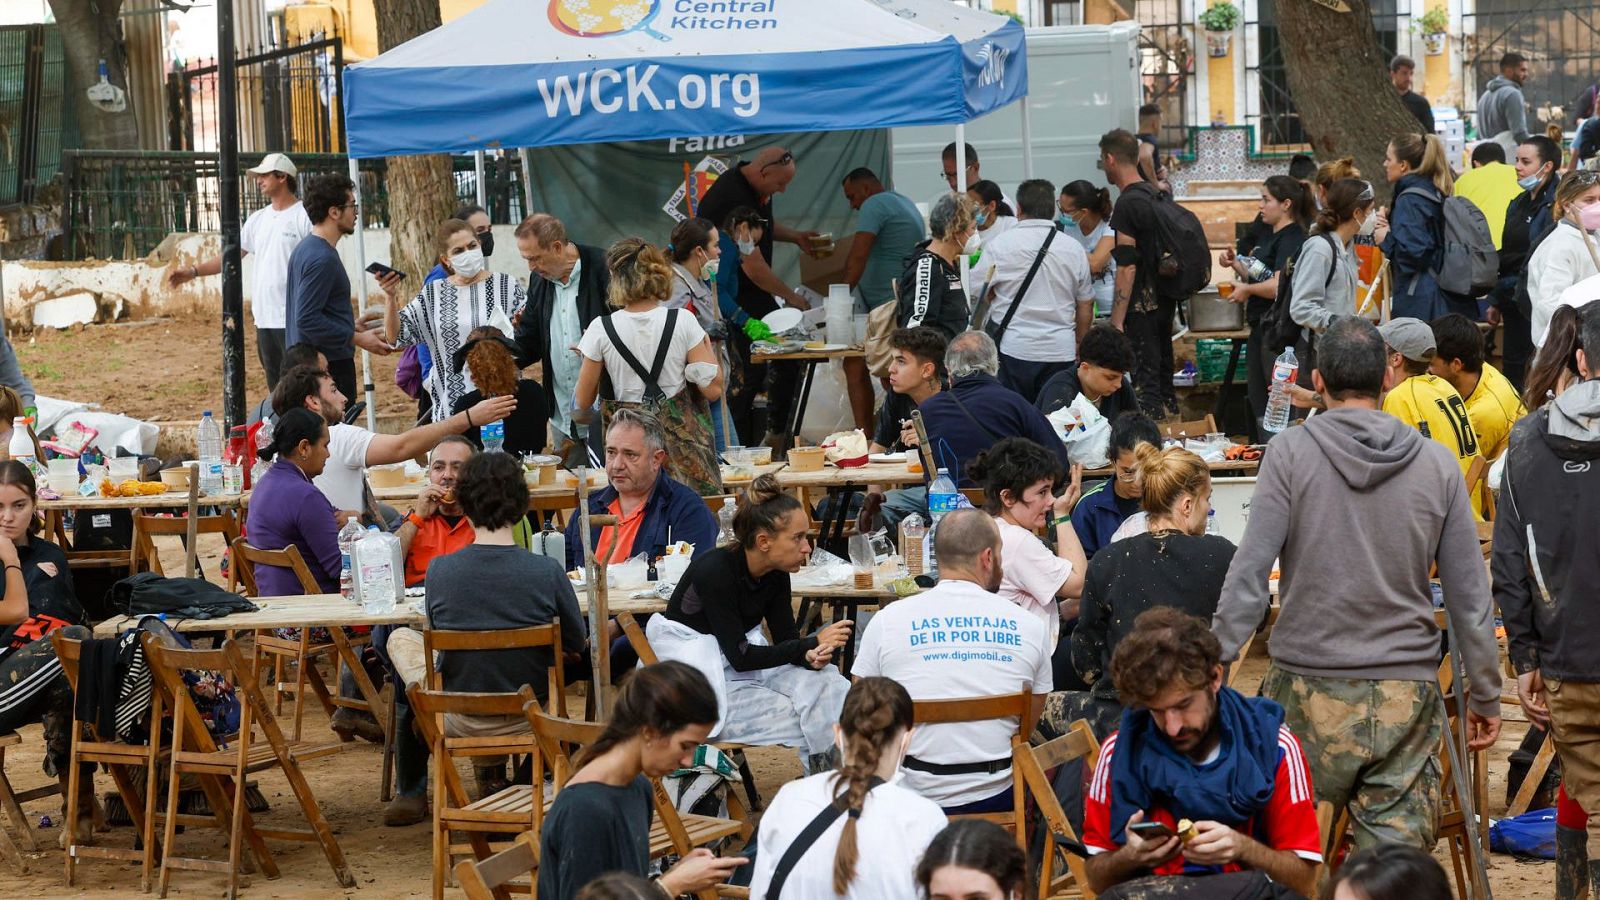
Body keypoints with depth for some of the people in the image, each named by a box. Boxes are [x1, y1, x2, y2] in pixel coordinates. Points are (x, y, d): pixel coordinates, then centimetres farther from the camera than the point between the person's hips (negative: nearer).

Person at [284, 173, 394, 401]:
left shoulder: (304, 249, 15)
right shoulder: (323, 258, -17)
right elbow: (307, 319, -22)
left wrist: (353, 326, 18)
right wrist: (357, 339, -17)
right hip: (330, 364, -10)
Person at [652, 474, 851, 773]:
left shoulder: (775, 573, -2)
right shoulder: (714, 571, -24)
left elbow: (786, 638, 2)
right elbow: (740, 657, -24)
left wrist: (811, 657, -23)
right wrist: (813, 644, -27)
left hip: (745, 661, 7)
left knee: (830, 686, -18)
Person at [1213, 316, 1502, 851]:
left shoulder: (1290, 455, -4)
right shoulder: (1436, 464, 4)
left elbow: (1249, 576, -8)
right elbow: (1470, 596, 8)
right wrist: (1485, 696, 17)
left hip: (1310, 691, -2)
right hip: (1409, 689, 2)